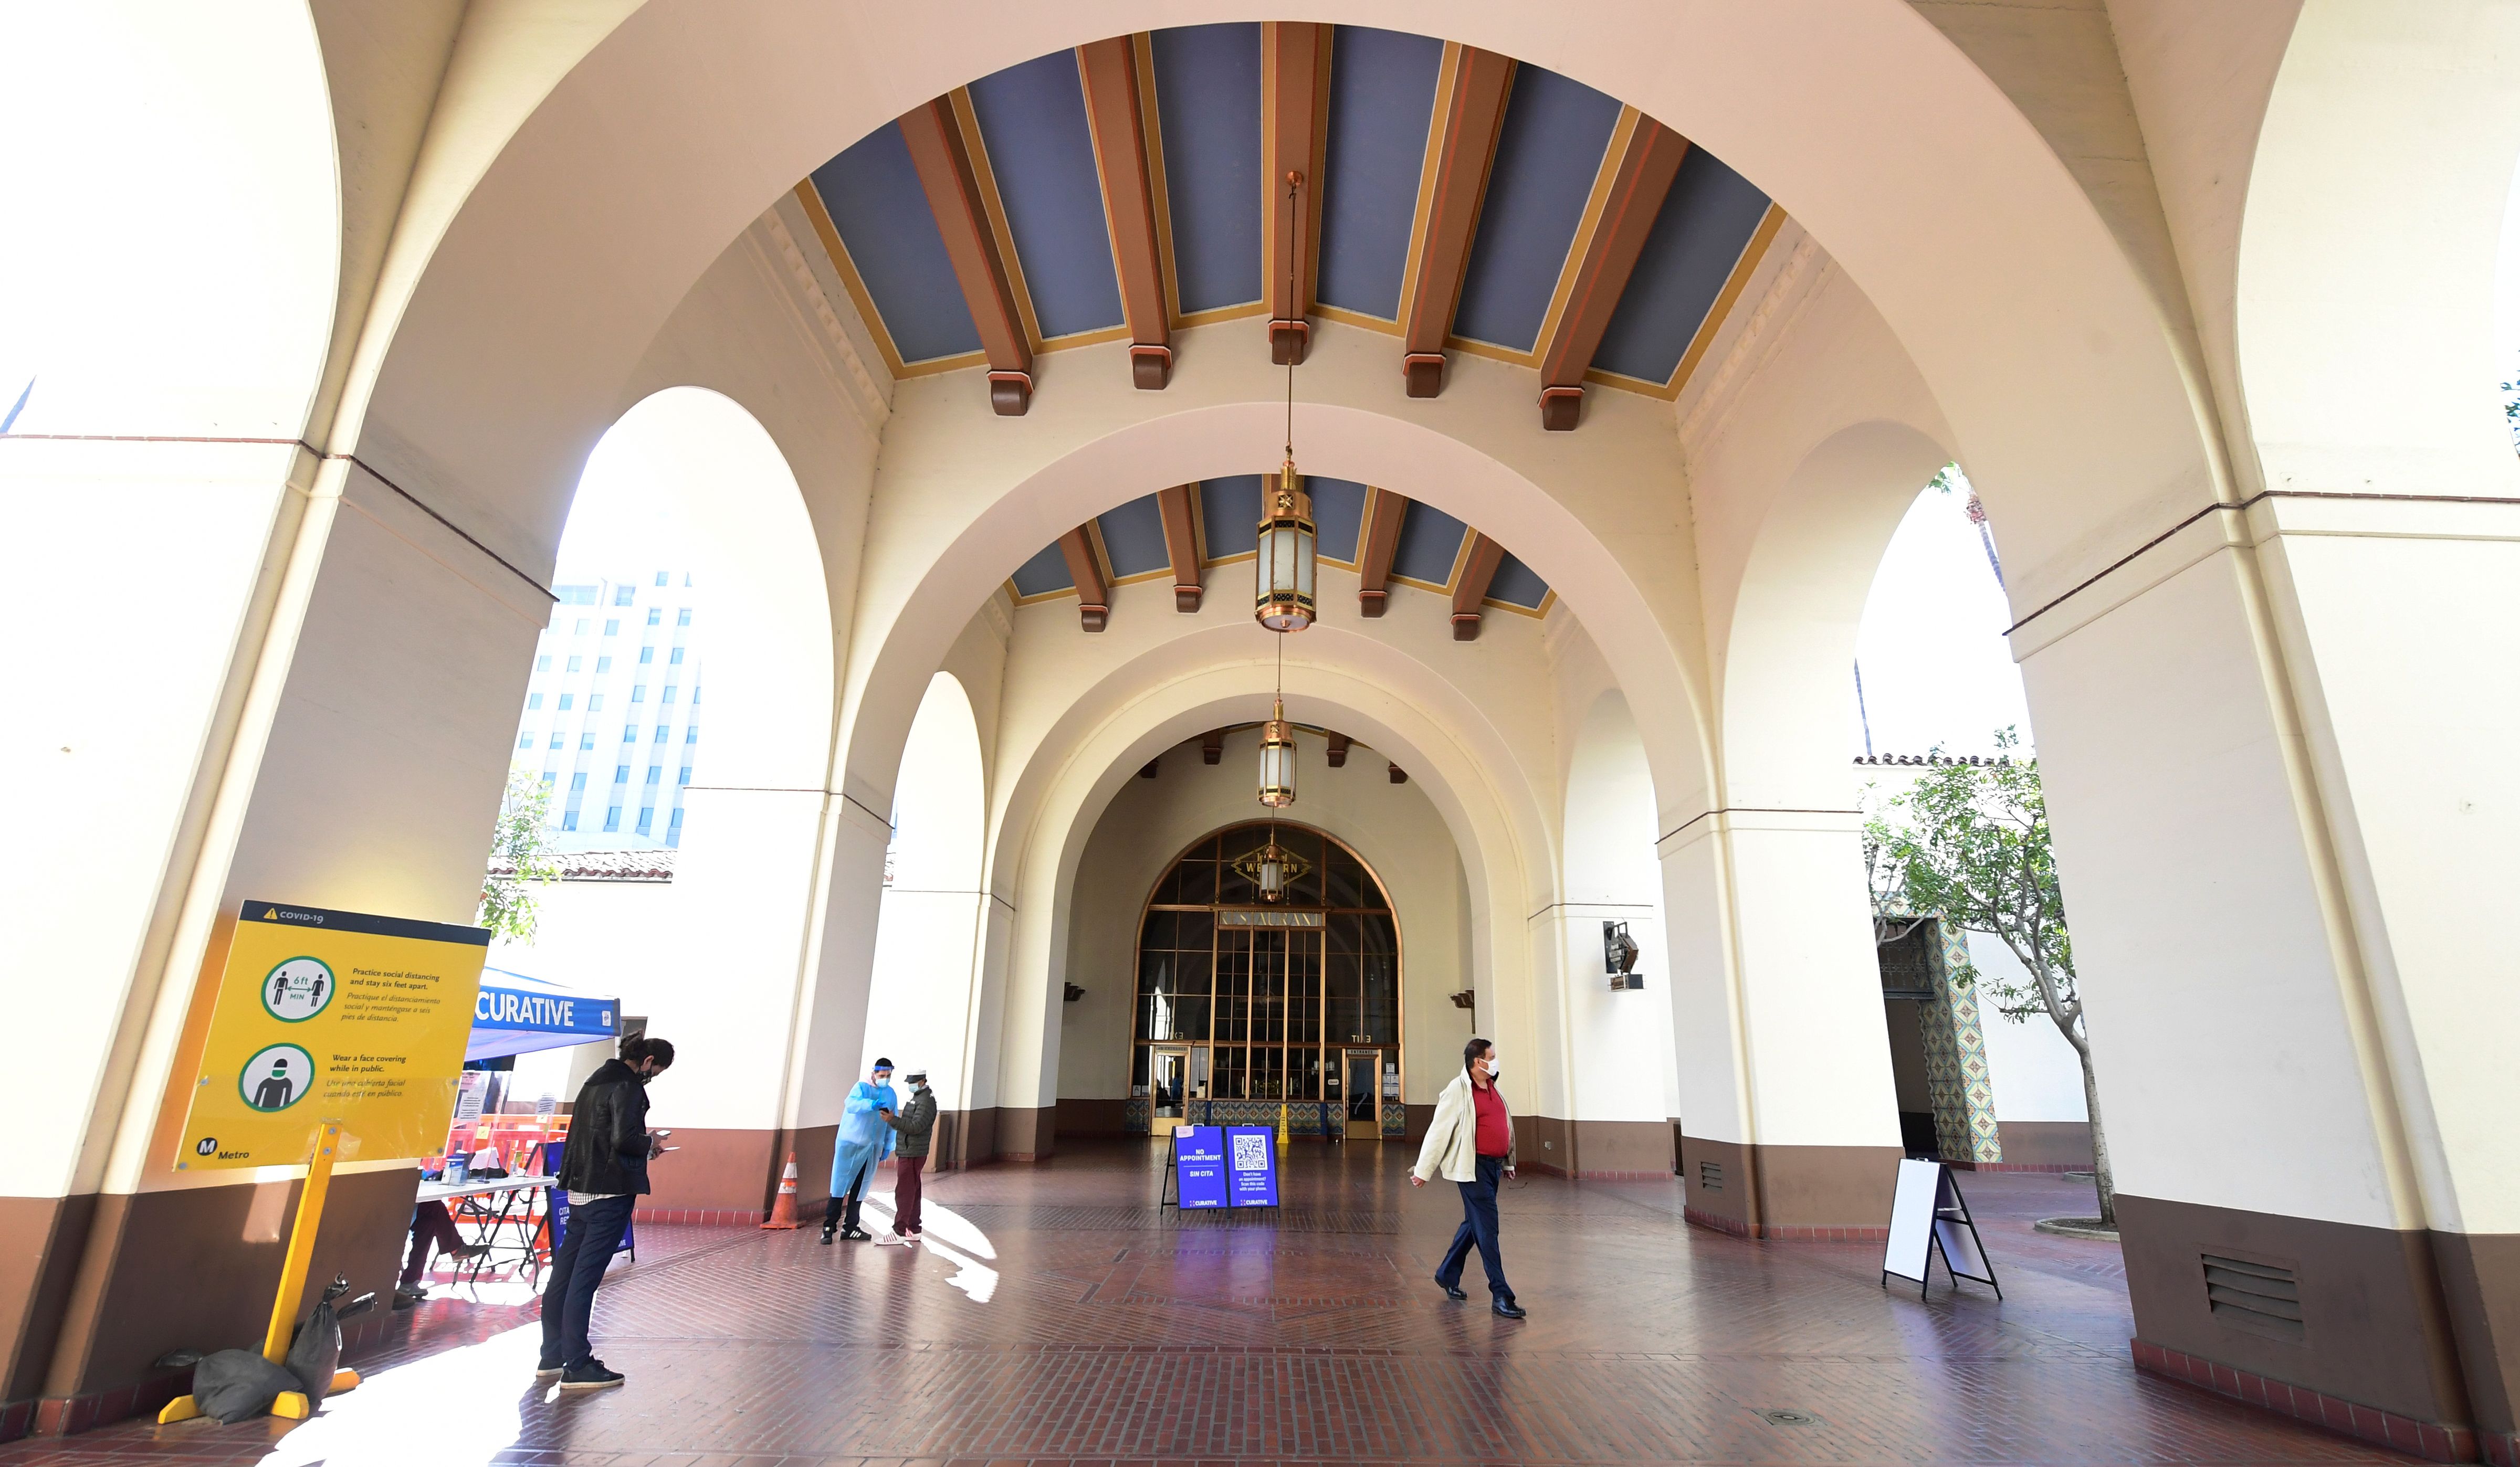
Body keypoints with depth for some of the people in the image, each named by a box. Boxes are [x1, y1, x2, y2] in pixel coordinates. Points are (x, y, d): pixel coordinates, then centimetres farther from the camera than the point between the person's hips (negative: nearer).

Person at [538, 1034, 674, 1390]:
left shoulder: (598, 1080, 15)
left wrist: (643, 1144, 13)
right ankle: (577, 1367, 2)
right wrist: (650, 1144, -4)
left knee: (564, 1274, 15)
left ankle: (552, 1357, 27)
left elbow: (593, 1133, 18)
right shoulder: (627, 1086, -14)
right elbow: (624, 1139, -24)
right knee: (585, 1278, -4)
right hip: (610, 1191, -9)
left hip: (580, 1190, 9)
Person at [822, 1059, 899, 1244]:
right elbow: (851, 1104, -32)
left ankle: (850, 1227, 18)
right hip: (850, 1145, -5)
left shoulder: (891, 1094, 7)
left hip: (872, 1149, 5)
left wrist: (888, 1146, 13)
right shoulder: (862, 1087, -10)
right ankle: (829, 1227, 3)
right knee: (840, 1186, -5)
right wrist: (873, 1104, -47)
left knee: (859, 1189, 10)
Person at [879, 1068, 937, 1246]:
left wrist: (893, 1120, -34)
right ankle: (913, 1231, 19)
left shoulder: (926, 1101, -16)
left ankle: (899, 1232, -4)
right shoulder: (918, 1097, 16)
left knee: (904, 1193, -7)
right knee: (912, 1193, 13)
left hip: (912, 1155, -10)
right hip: (908, 1153, 10)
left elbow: (916, 1127, -26)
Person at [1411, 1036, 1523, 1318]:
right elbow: (1438, 1131, -13)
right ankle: (1501, 1295, 2)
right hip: (1473, 1167, -8)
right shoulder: (1458, 1091, -14)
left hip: (1494, 1166, 8)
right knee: (1487, 1228, -5)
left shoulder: (1494, 1088, 11)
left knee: (1473, 1224, 17)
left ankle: (1447, 1275, 32)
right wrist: (1423, 1170, -12)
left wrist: (1508, 1162, 23)